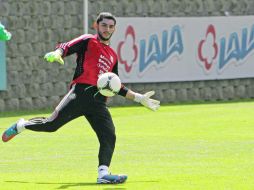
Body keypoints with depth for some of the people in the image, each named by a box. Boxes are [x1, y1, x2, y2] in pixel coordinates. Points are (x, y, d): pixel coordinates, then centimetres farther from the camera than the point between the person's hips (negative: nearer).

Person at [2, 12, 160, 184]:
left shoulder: (113, 55, 29)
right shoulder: (88, 41, 12)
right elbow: (66, 47, -5)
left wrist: (138, 98, 31)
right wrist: (57, 54, -29)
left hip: (99, 102, 6)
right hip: (81, 92, -6)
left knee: (109, 137, -13)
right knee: (52, 124, -14)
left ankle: (103, 173, -23)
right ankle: (21, 126, 13)